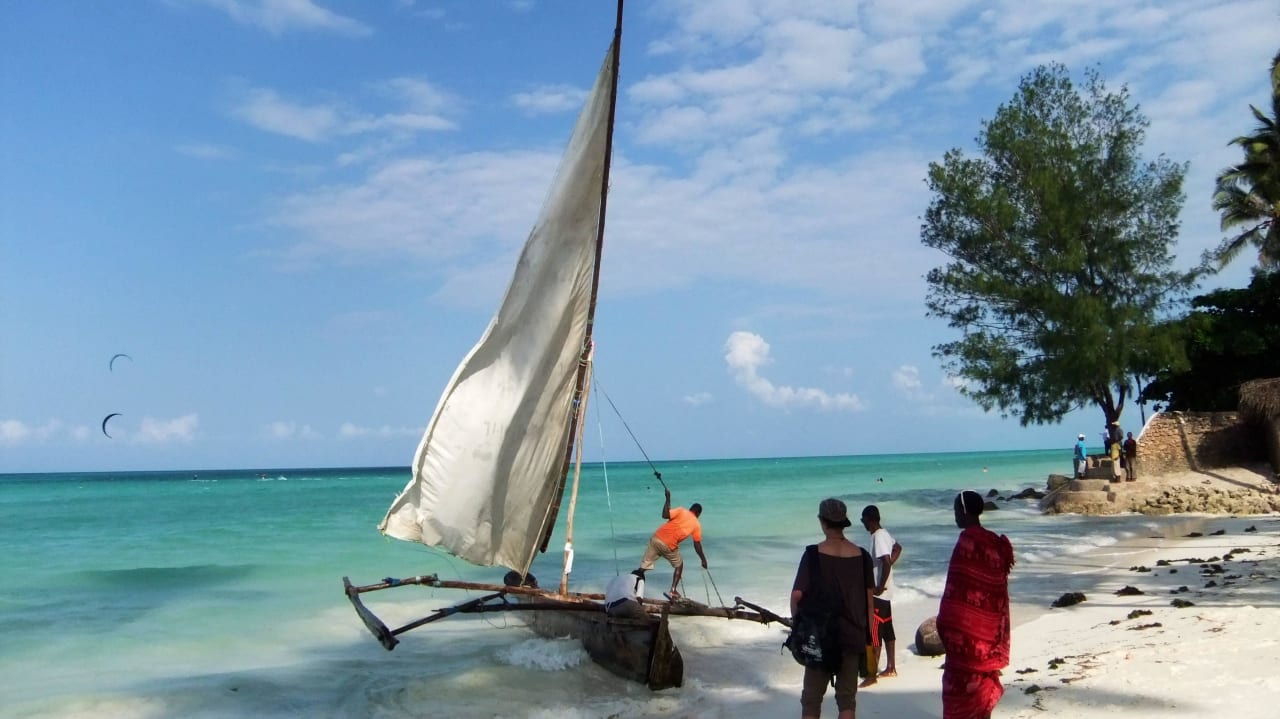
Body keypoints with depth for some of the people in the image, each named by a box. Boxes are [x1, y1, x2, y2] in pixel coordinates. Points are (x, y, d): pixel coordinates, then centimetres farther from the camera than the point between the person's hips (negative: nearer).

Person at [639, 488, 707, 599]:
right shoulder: (697, 524, 8)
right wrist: (703, 559, 20)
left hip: (656, 539, 2)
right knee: (679, 566, 24)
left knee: (644, 566, 8)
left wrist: (668, 499, -2)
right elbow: (697, 545, 10)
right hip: (669, 546, -2)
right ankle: (673, 592, 17)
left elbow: (665, 515, -9)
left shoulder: (681, 510, 8)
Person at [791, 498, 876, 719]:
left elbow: (797, 595, -11)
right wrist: (867, 637, 10)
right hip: (852, 636, 2)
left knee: (812, 696, 9)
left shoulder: (813, 554, -9)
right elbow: (868, 600, 2)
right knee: (847, 696, 9)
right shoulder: (861, 555, -1)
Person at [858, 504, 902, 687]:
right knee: (887, 630, 17)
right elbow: (898, 548, 27)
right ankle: (891, 667, 27)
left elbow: (886, 562, -29)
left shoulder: (878, 537, -20)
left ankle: (872, 675, -2)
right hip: (886, 592, 10)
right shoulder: (884, 534, 9)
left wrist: (880, 586, -22)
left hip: (878, 592, -10)